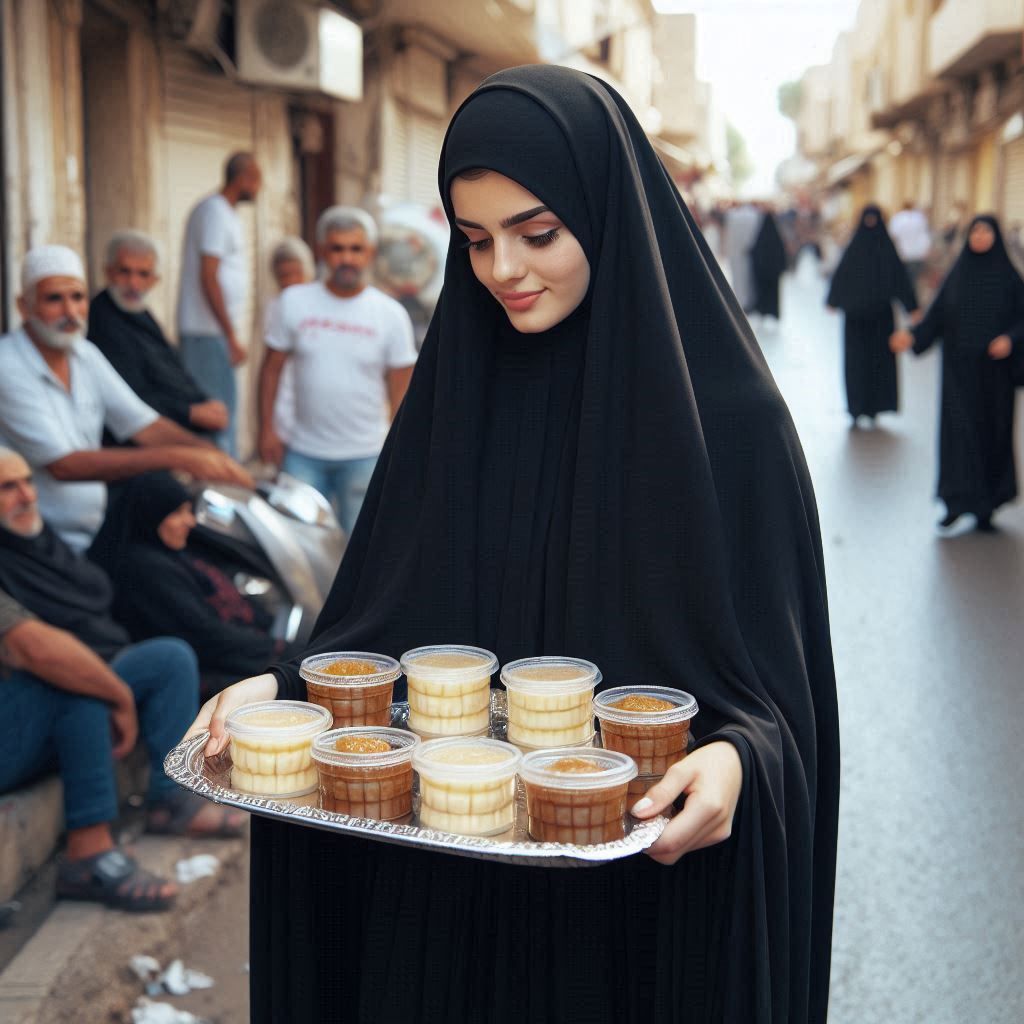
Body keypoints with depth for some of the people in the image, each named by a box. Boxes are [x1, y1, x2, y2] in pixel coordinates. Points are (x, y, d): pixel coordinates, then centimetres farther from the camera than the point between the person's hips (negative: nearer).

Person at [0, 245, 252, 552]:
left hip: (97, 534, 7)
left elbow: (144, 425, 6)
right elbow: (63, 466, -22)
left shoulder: (85, 354, 8)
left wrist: (210, 454, -15)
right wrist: (174, 458, -28)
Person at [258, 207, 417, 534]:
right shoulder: (294, 302, 1)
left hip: (365, 457, -1)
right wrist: (266, 430, 2)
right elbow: (272, 368, 8)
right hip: (303, 454, 1)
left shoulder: (391, 314, -1)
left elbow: (401, 394, 1)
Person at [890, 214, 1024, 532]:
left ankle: (986, 505, 15)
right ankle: (958, 502, -6)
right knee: (959, 428, -7)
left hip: (994, 369, -1)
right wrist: (913, 336, -11)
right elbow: (937, 315, 4)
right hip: (960, 366, 1)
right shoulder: (957, 275, 7)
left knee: (993, 432, 4)